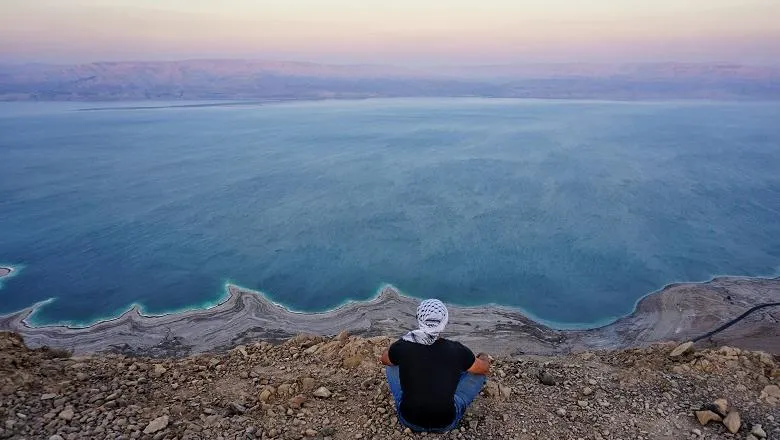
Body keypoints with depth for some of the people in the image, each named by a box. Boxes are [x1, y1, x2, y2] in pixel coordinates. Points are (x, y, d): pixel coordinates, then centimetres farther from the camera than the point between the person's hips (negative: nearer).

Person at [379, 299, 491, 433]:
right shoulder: (456, 350, -18)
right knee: (478, 372, 12)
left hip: (409, 420, 2)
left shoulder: (402, 346, -16)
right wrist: (484, 357, 25)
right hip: (446, 424, -1)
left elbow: (383, 359, 9)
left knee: (392, 364, 18)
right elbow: (485, 368, 2)